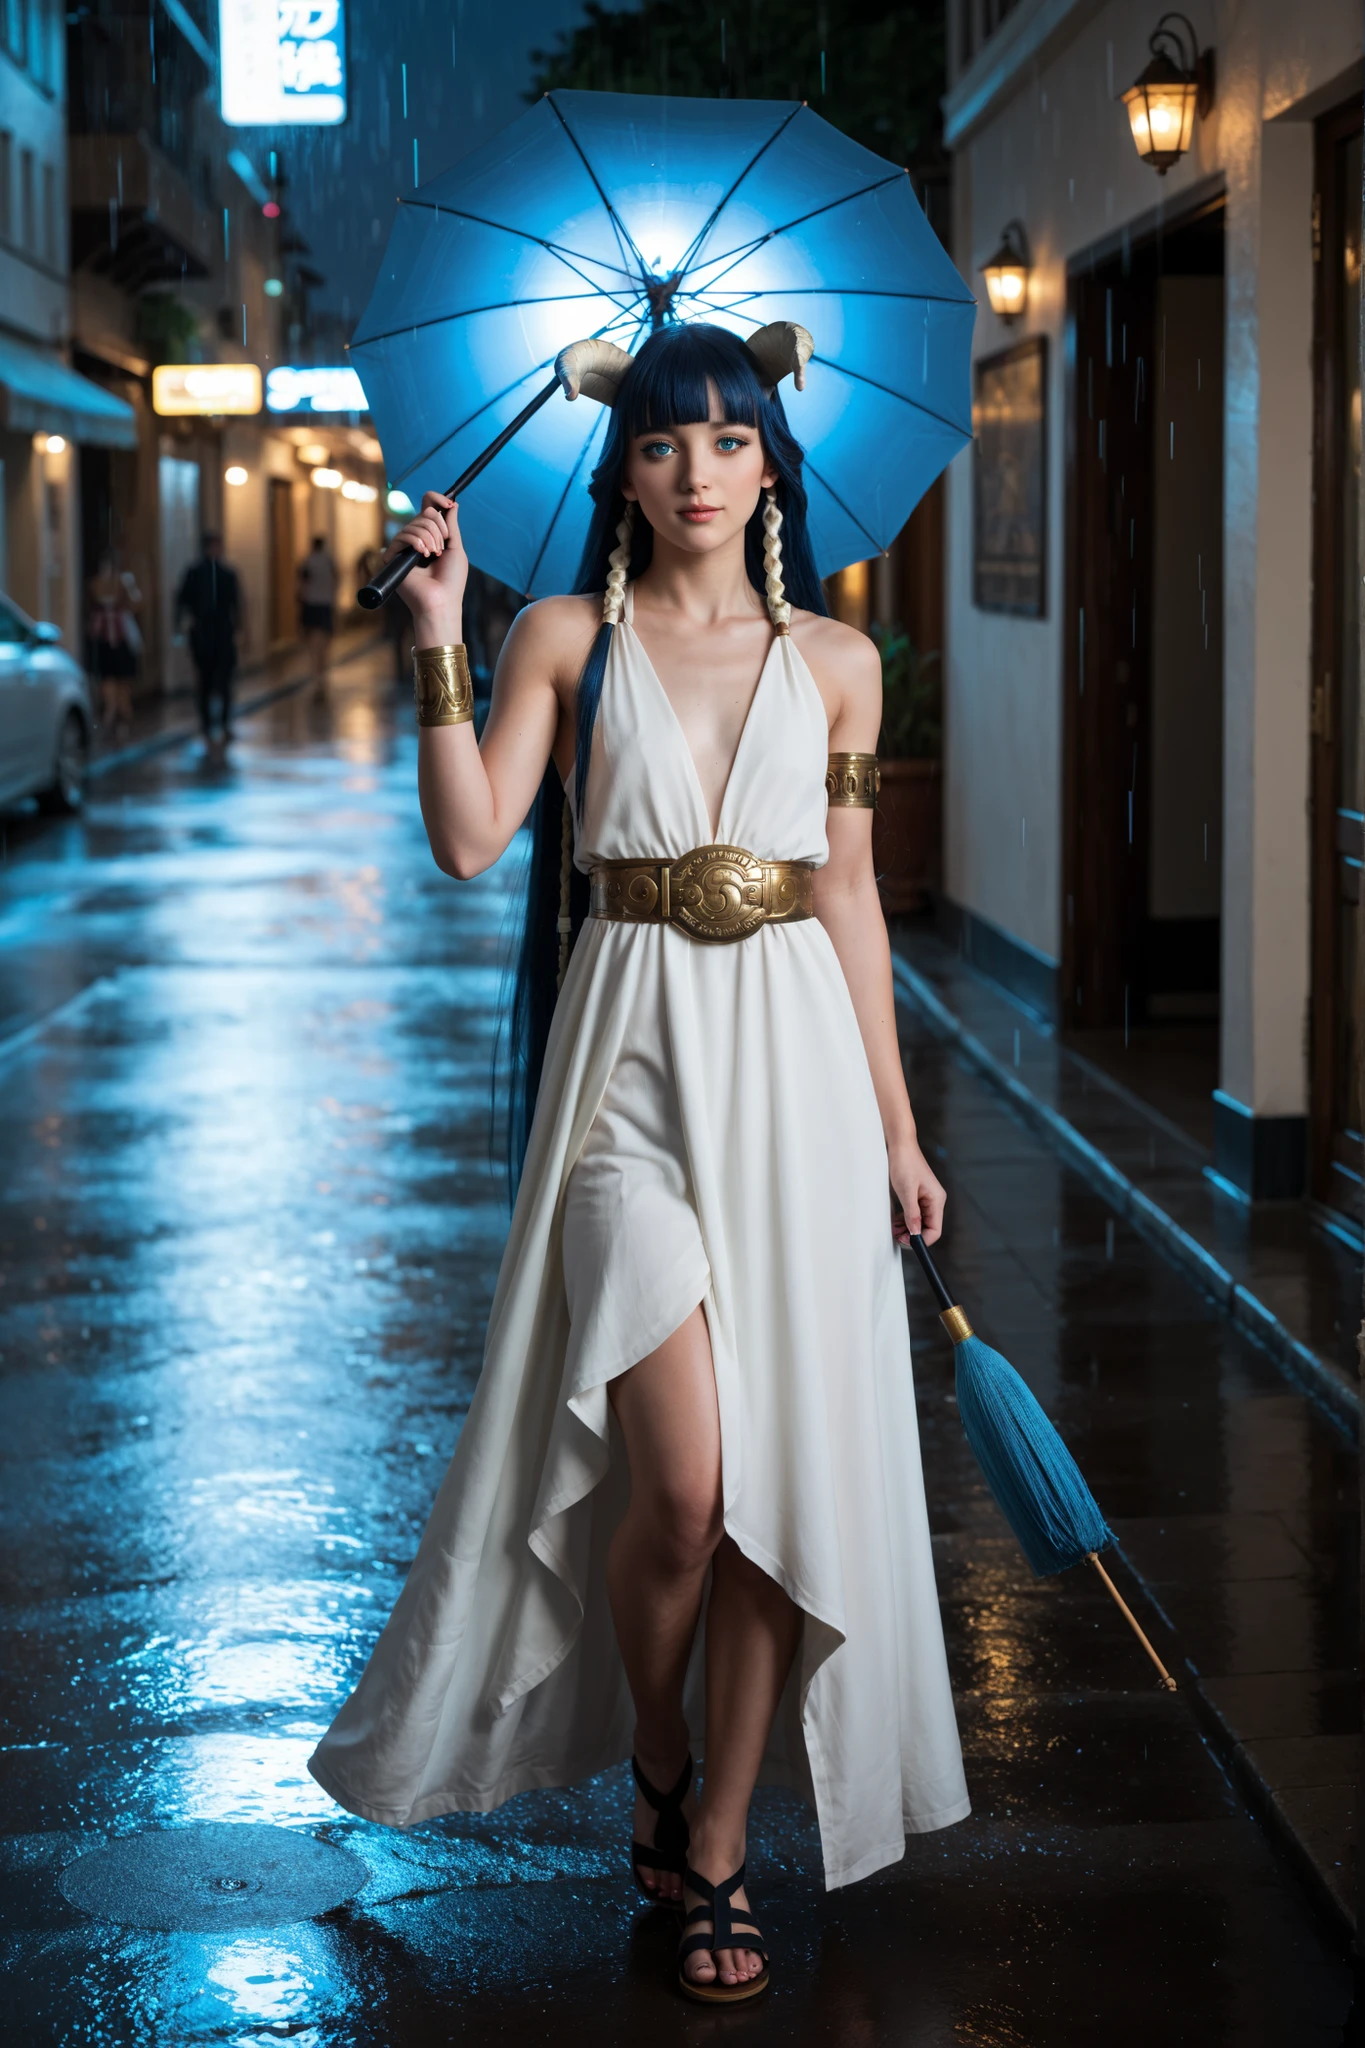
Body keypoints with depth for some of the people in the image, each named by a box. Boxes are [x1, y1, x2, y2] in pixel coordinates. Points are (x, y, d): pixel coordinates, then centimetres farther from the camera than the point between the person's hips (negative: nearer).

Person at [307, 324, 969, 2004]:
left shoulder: (834, 660, 8)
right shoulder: (568, 639, 3)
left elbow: (851, 899, 11)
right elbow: (468, 839, -8)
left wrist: (896, 1124, 9)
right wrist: (439, 648, -15)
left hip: (795, 1059, 2)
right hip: (631, 1057, -2)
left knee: (784, 1471, 1)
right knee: (681, 1481, -11)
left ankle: (717, 1854, 15)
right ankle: (656, 1779, 19)